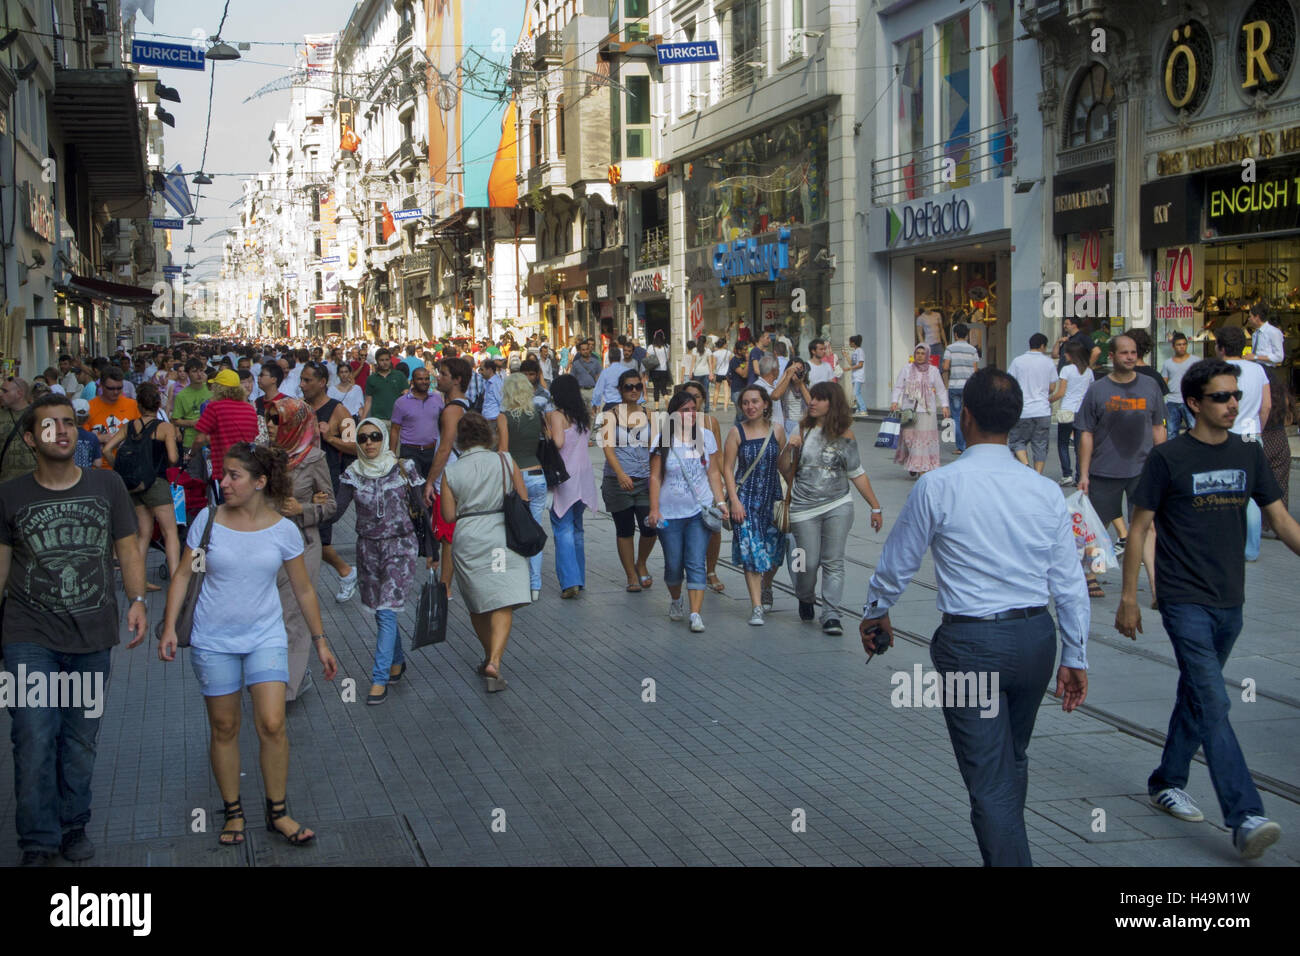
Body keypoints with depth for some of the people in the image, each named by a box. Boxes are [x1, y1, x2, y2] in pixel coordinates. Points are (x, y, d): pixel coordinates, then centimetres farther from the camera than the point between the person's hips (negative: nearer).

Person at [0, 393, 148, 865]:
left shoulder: (107, 485, 3)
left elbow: (127, 549, 6)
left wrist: (137, 601, -7)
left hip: (92, 638, 1)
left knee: (80, 740, 11)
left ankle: (73, 826, 28)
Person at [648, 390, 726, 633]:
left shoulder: (706, 436, 6)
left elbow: (713, 473, 10)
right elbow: (655, 477, -1)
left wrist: (720, 502, 2)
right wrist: (654, 509, -7)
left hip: (699, 512, 1)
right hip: (670, 512, -1)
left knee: (696, 564, -8)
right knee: (673, 564, 6)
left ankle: (696, 614, -10)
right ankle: (676, 600, 34)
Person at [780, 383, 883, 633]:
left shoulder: (845, 435, 4)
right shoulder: (802, 431, 4)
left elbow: (858, 474, 10)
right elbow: (783, 469, 5)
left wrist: (876, 507, 10)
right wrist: (788, 448, -14)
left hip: (838, 506, 0)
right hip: (804, 508, 0)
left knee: (833, 562, -5)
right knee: (809, 563, -1)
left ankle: (831, 615, -2)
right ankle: (806, 599, 28)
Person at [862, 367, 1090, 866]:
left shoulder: (937, 486, -11)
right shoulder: (1045, 490, 0)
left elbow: (896, 564, 1)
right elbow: (1070, 584, 3)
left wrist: (874, 615, 20)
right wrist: (1075, 658, 13)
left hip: (969, 642, -5)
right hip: (1036, 637, 5)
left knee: (989, 782, 0)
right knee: (1013, 764, 23)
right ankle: (1005, 853, 38)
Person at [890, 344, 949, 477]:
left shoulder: (933, 371, 5)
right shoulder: (907, 368, 6)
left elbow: (941, 390, 8)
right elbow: (898, 386, 6)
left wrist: (944, 406, -2)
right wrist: (894, 401, -7)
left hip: (926, 411, 0)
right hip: (909, 409, 0)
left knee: (925, 437, -5)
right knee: (908, 436, -3)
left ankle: (923, 469, 0)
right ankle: (911, 464, 18)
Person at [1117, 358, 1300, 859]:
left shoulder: (1248, 454, 7)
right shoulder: (1169, 458, -7)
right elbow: (1139, 528, -3)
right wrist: (1128, 599, -3)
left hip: (1229, 603, 6)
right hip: (1185, 603, -6)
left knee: (1197, 696, 16)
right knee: (1213, 704, -13)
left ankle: (1167, 782, 34)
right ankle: (1245, 818, -18)